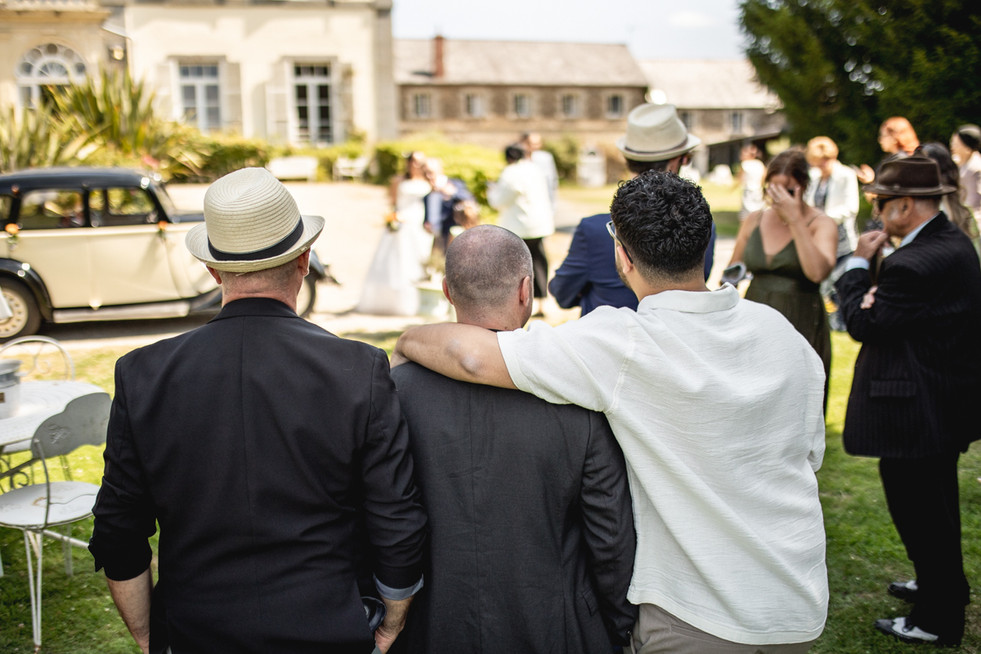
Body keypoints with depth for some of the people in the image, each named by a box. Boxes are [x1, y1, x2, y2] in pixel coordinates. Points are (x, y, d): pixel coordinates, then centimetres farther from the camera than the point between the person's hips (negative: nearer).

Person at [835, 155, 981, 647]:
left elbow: (864, 324, -18)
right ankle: (941, 587, 44)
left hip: (913, 411, -11)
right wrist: (874, 294, -11)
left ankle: (938, 621, 18)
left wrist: (859, 265, -8)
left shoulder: (914, 264, -27)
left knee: (918, 511, 4)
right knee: (936, 507, 26)